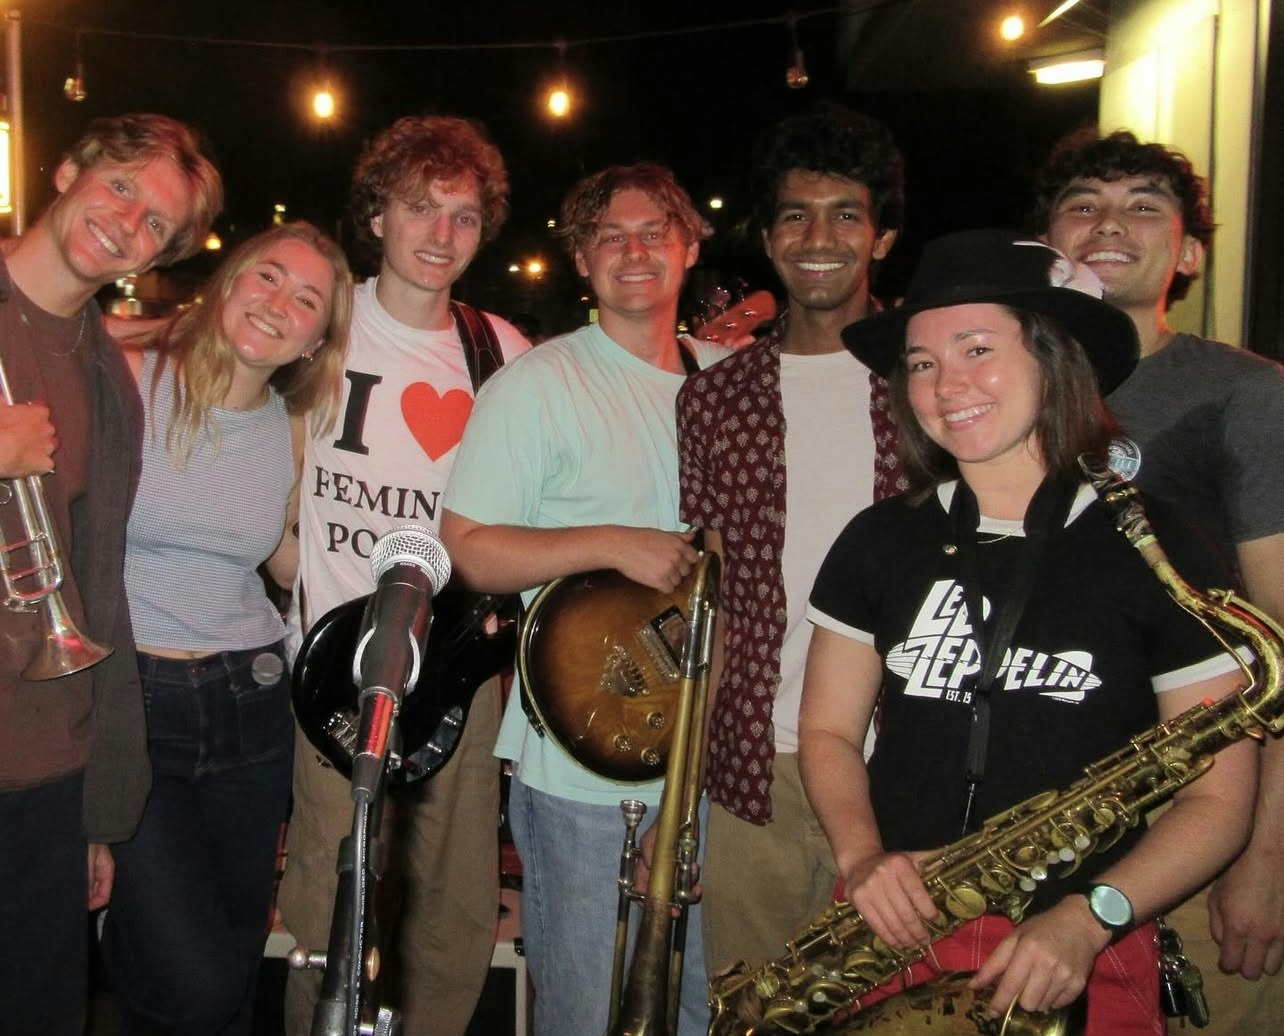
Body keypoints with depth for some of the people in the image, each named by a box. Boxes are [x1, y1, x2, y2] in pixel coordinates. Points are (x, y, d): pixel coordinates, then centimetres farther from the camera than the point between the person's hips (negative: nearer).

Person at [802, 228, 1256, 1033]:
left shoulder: (1159, 556, -7)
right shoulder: (880, 543, 1)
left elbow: (1219, 799, -4)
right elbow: (828, 730, 8)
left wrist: (1090, 917, -18)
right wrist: (861, 856, -10)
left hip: (1084, 963, -2)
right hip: (893, 940, 3)